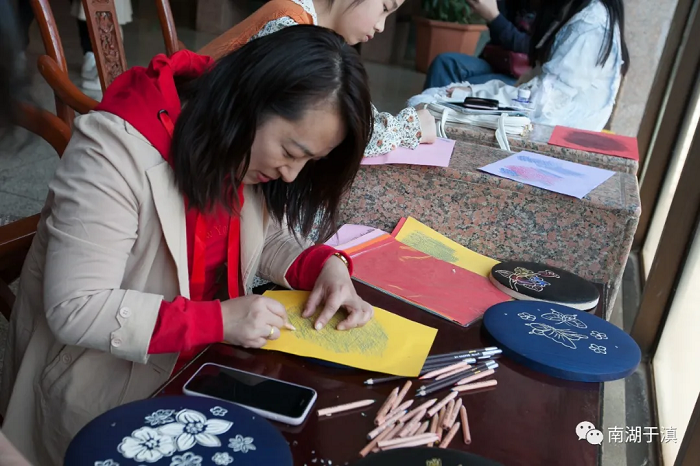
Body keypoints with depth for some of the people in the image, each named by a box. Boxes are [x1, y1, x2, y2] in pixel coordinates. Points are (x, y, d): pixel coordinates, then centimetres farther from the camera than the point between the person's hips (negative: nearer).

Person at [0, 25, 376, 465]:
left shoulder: (247, 144, -7)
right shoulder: (118, 149, -27)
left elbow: (266, 237, 6)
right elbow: (74, 311, -25)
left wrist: (326, 264, -13)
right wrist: (218, 320, -29)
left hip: (208, 364, 6)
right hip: (108, 392, -5)